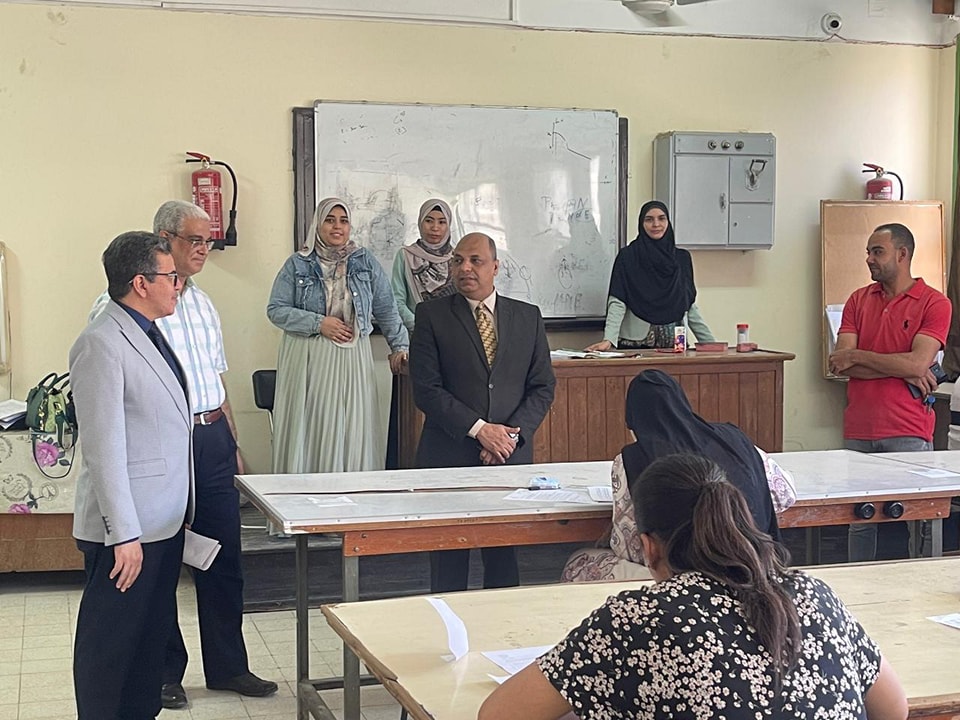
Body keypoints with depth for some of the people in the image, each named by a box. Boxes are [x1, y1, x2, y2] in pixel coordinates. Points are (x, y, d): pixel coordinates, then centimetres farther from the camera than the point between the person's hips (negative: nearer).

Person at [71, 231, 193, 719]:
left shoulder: (148, 334, 12)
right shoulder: (101, 343, -18)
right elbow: (104, 446, -21)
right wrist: (123, 534, -22)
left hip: (165, 520, 10)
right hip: (128, 526, -9)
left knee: (154, 633, 18)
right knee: (110, 641, 3)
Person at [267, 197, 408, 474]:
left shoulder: (365, 261, 9)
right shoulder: (297, 264, 4)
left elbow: (386, 308, 12)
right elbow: (275, 309, 0)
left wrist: (399, 346, 4)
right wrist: (318, 323, -10)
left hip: (352, 359, 1)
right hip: (308, 360, -1)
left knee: (353, 430, -1)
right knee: (311, 429, -3)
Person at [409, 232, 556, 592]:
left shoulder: (528, 316, 10)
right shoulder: (431, 315, 1)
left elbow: (543, 387, 8)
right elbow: (426, 388, -6)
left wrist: (513, 434, -7)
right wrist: (479, 429, -13)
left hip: (512, 455, 2)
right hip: (448, 455, -2)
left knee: (505, 561, 7)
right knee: (448, 562, 2)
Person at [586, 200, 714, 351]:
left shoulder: (682, 258, 11)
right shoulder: (627, 256, -1)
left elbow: (690, 306, 13)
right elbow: (617, 303, -8)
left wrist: (710, 343, 7)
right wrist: (608, 340, -23)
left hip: (674, 344, 3)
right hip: (636, 344, -3)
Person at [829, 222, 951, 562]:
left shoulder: (934, 304, -1)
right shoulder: (859, 300, 11)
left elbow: (918, 362, -14)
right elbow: (840, 363, 0)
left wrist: (857, 357, -5)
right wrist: (903, 371, -9)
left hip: (907, 433, -4)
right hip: (858, 431, 4)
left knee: (903, 518, -1)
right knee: (859, 520, 6)